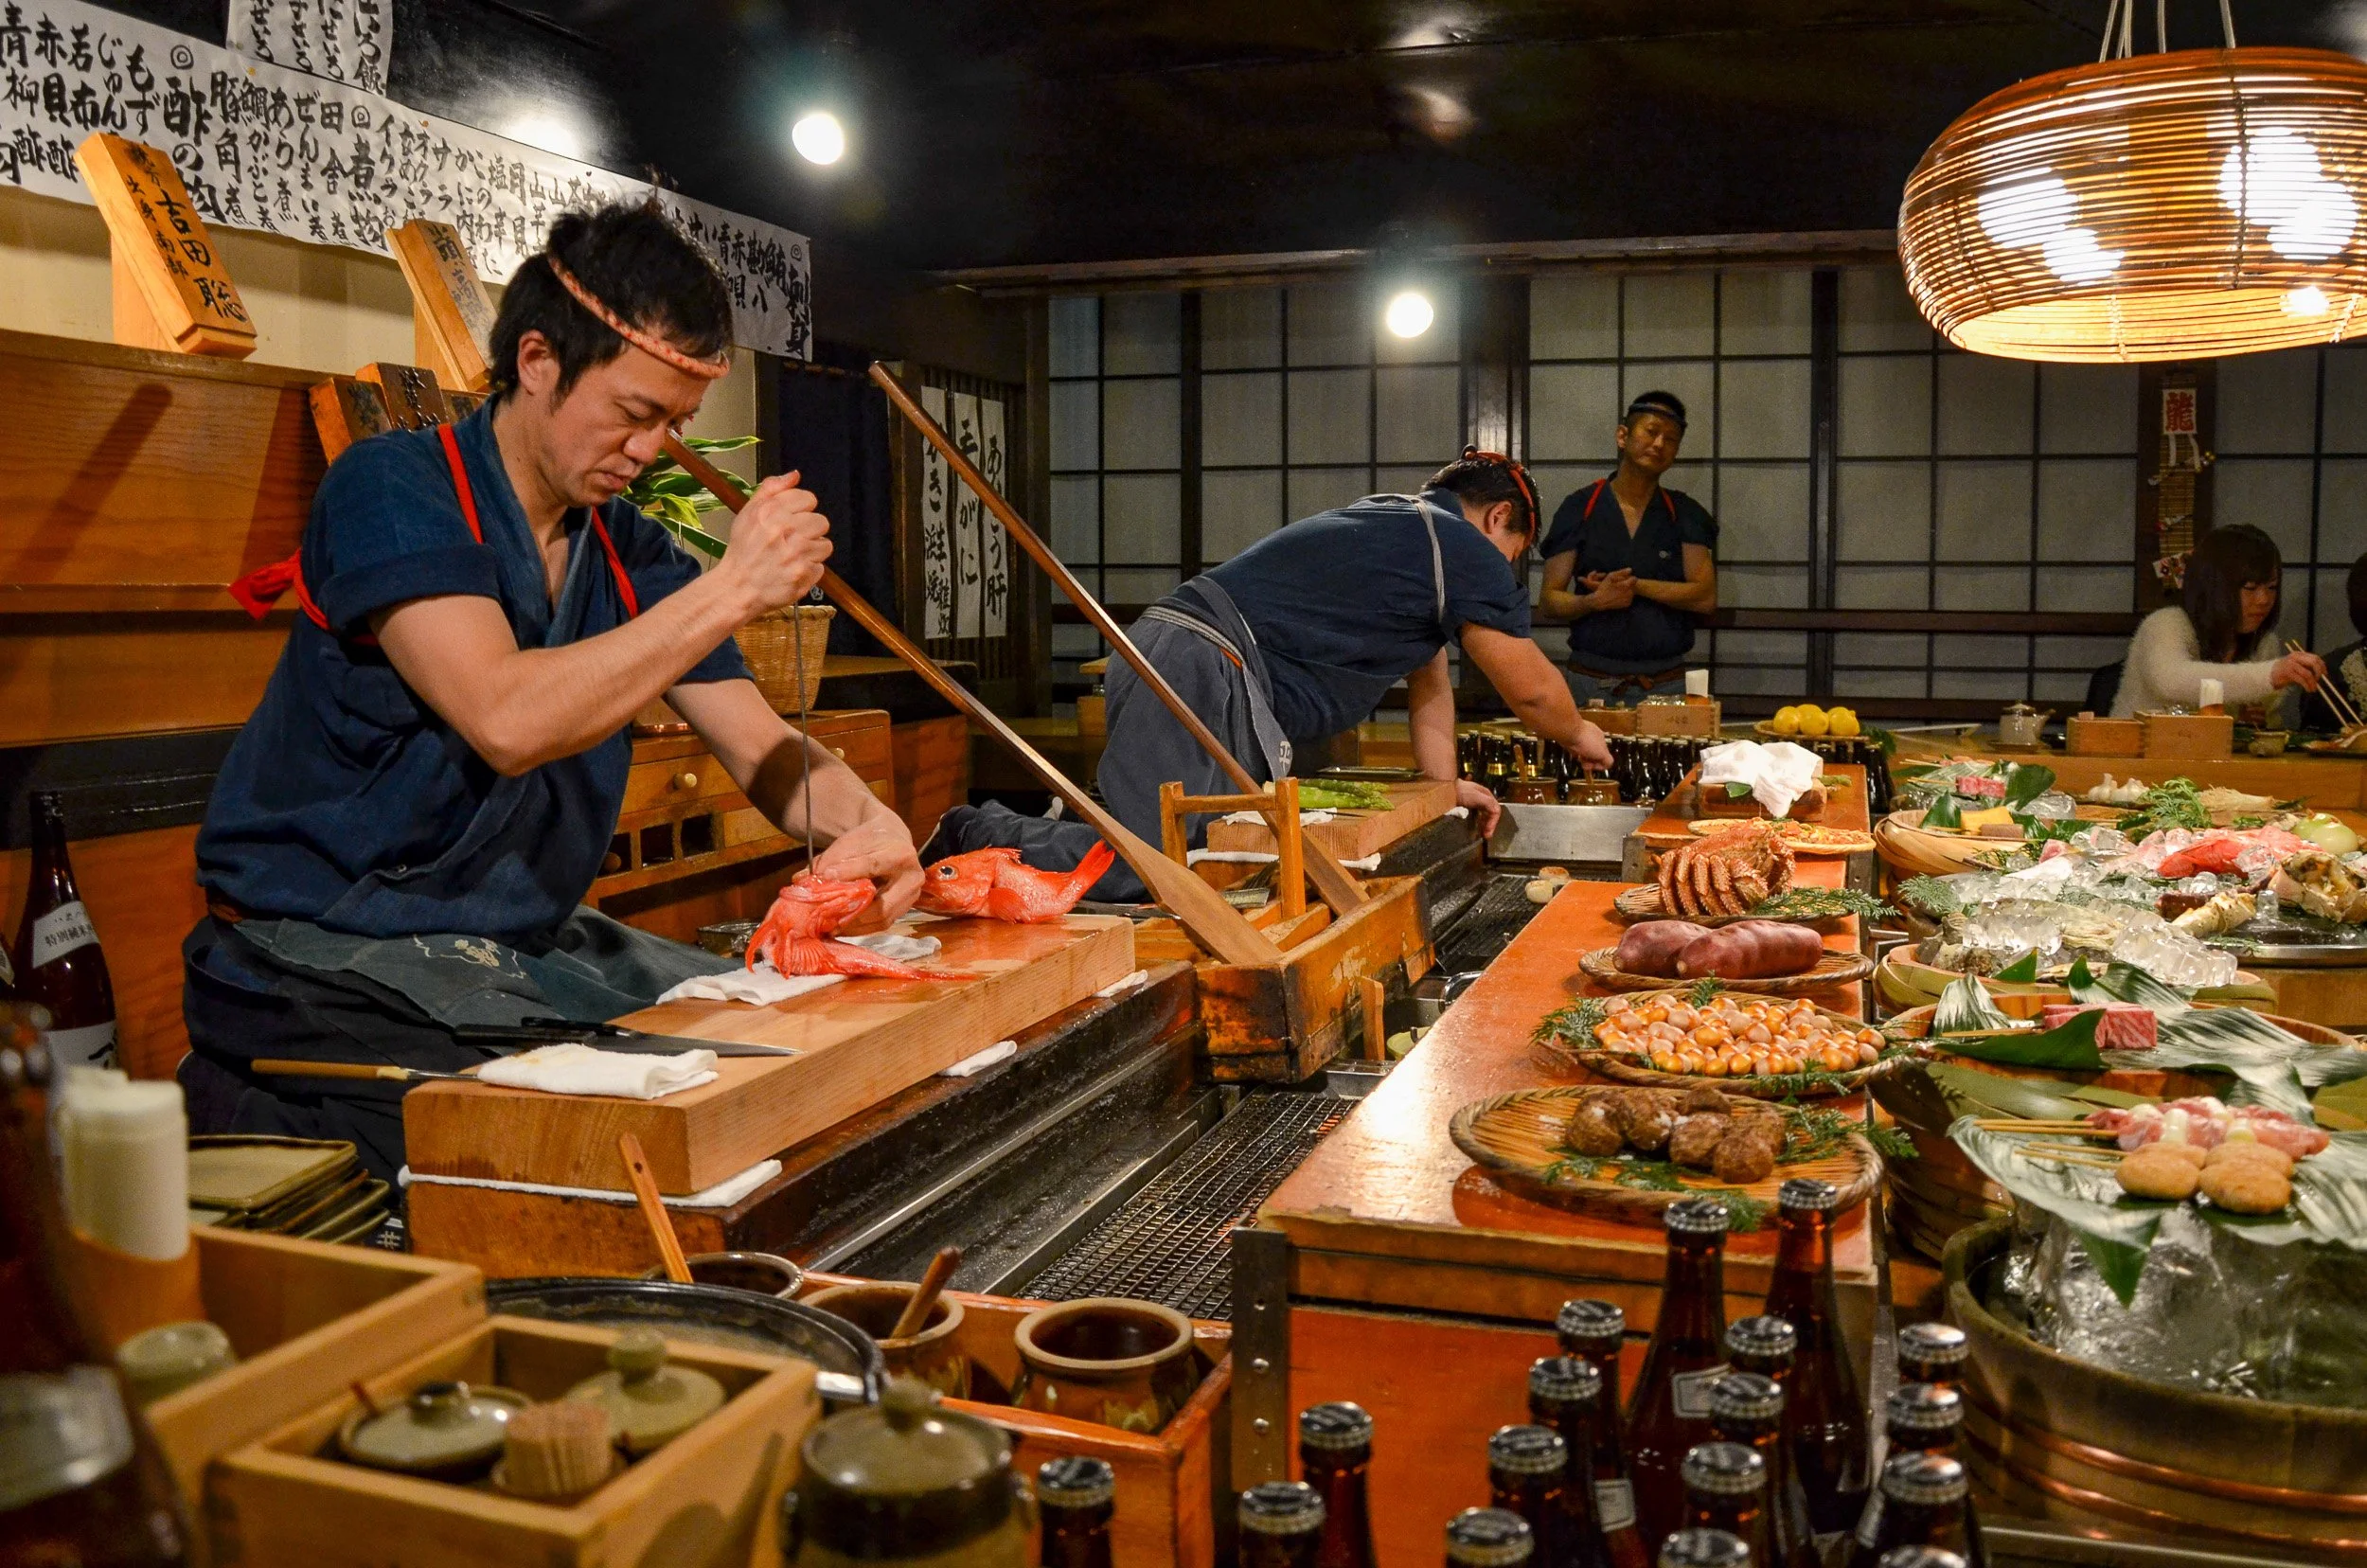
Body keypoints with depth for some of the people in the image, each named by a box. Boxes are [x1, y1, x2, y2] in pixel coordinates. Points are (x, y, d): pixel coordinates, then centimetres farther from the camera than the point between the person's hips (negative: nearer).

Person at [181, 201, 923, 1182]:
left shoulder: (630, 555, 8)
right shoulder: (392, 491, -11)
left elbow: (768, 751, 5)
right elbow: (506, 718, -26)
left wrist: (862, 824, -17)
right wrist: (729, 590, -24)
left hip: (536, 947, 7)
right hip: (328, 959, -7)